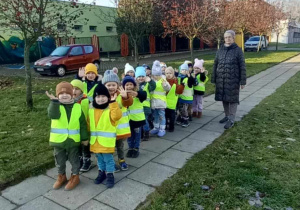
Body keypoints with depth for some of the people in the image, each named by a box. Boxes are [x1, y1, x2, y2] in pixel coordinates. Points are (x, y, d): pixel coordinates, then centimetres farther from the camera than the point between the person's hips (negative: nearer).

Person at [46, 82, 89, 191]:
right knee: (60, 161, 18)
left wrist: (84, 138, 1)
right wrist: (54, 101, -36)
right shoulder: (54, 105, -6)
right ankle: (61, 176, 39)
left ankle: (75, 176, 33)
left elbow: (83, 124, 0)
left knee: (74, 160, 14)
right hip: (58, 140, 1)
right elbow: (53, 115, -29)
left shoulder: (77, 107, -4)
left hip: (73, 140, -1)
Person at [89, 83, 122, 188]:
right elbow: (89, 123, 10)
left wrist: (113, 103, -33)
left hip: (107, 140, -5)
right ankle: (101, 172, 38)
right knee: (99, 158, 20)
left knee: (108, 158, 6)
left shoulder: (111, 108, -11)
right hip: (95, 140, 5)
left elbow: (117, 116, -31)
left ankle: (110, 175, 22)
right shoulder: (91, 109, 4)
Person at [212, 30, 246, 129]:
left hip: (233, 80, -4)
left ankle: (231, 120, 10)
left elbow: (242, 67, -5)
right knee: (224, 99, 12)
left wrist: (242, 81, -8)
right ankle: (227, 116, 29)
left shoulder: (238, 50, -4)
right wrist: (213, 79, 7)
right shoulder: (220, 50, 8)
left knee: (232, 99, 1)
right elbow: (215, 65, 11)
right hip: (221, 79, 4)